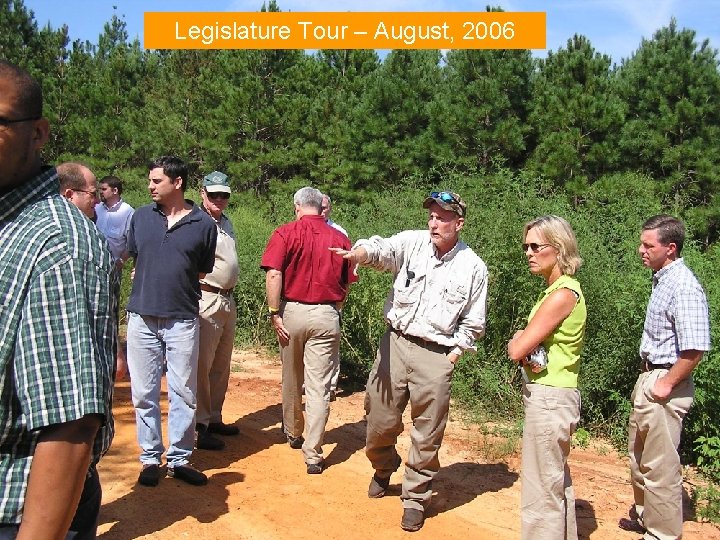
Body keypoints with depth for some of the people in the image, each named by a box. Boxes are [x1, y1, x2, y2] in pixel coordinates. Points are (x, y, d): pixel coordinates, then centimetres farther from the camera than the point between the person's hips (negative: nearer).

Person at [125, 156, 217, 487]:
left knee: (184, 393, 5)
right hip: (142, 318, 2)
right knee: (144, 393, 8)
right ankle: (150, 458, 21)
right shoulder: (141, 216, 5)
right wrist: (150, 286, 8)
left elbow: (203, 271, 8)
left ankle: (179, 459, 19)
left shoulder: (203, 224, -2)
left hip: (182, 319, -2)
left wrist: (174, 285, 4)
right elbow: (134, 260, 17)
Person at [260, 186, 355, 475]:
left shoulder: (285, 233, -4)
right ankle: (313, 453, 4)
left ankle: (293, 434, 38)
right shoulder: (340, 238, 2)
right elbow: (346, 284, 6)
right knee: (319, 387, 3)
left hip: (292, 310, 0)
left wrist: (274, 314, -9)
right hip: (327, 316, 0)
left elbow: (273, 275, -14)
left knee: (292, 380, 19)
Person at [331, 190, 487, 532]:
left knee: (427, 434, 5)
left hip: (436, 354, -1)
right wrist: (360, 252, -45)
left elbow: (472, 323, 7)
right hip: (395, 342, 2)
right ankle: (383, 469, 44)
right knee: (380, 420, 12)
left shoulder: (473, 267, -1)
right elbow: (383, 248, -23)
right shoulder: (412, 242, -1)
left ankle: (415, 498, 26)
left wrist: (453, 354, -3)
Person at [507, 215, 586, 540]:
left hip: (548, 399, -10)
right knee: (557, 483, 22)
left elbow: (516, 350, -20)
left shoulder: (562, 294, -19)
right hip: (552, 395, 10)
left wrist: (518, 341, 1)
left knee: (541, 491, -1)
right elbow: (520, 347, 12)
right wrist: (524, 341, -10)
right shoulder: (556, 290, 11)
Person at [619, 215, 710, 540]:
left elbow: (694, 349, -26)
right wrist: (647, 379, 15)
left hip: (664, 385, -10)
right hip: (648, 378, 10)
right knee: (640, 458, 22)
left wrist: (666, 384, -19)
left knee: (661, 466, 1)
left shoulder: (684, 287, -21)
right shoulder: (662, 280, 9)